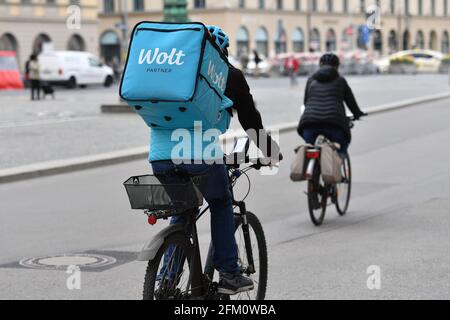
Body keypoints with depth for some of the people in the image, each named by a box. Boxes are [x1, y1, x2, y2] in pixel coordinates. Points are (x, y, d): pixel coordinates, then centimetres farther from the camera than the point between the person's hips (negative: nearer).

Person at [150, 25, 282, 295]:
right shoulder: (230, 75, 12)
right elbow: (250, 118, 16)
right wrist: (271, 149, 30)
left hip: (160, 156, 4)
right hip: (199, 153, -4)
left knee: (180, 213, 22)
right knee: (222, 206, 19)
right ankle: (229, 275, 14)